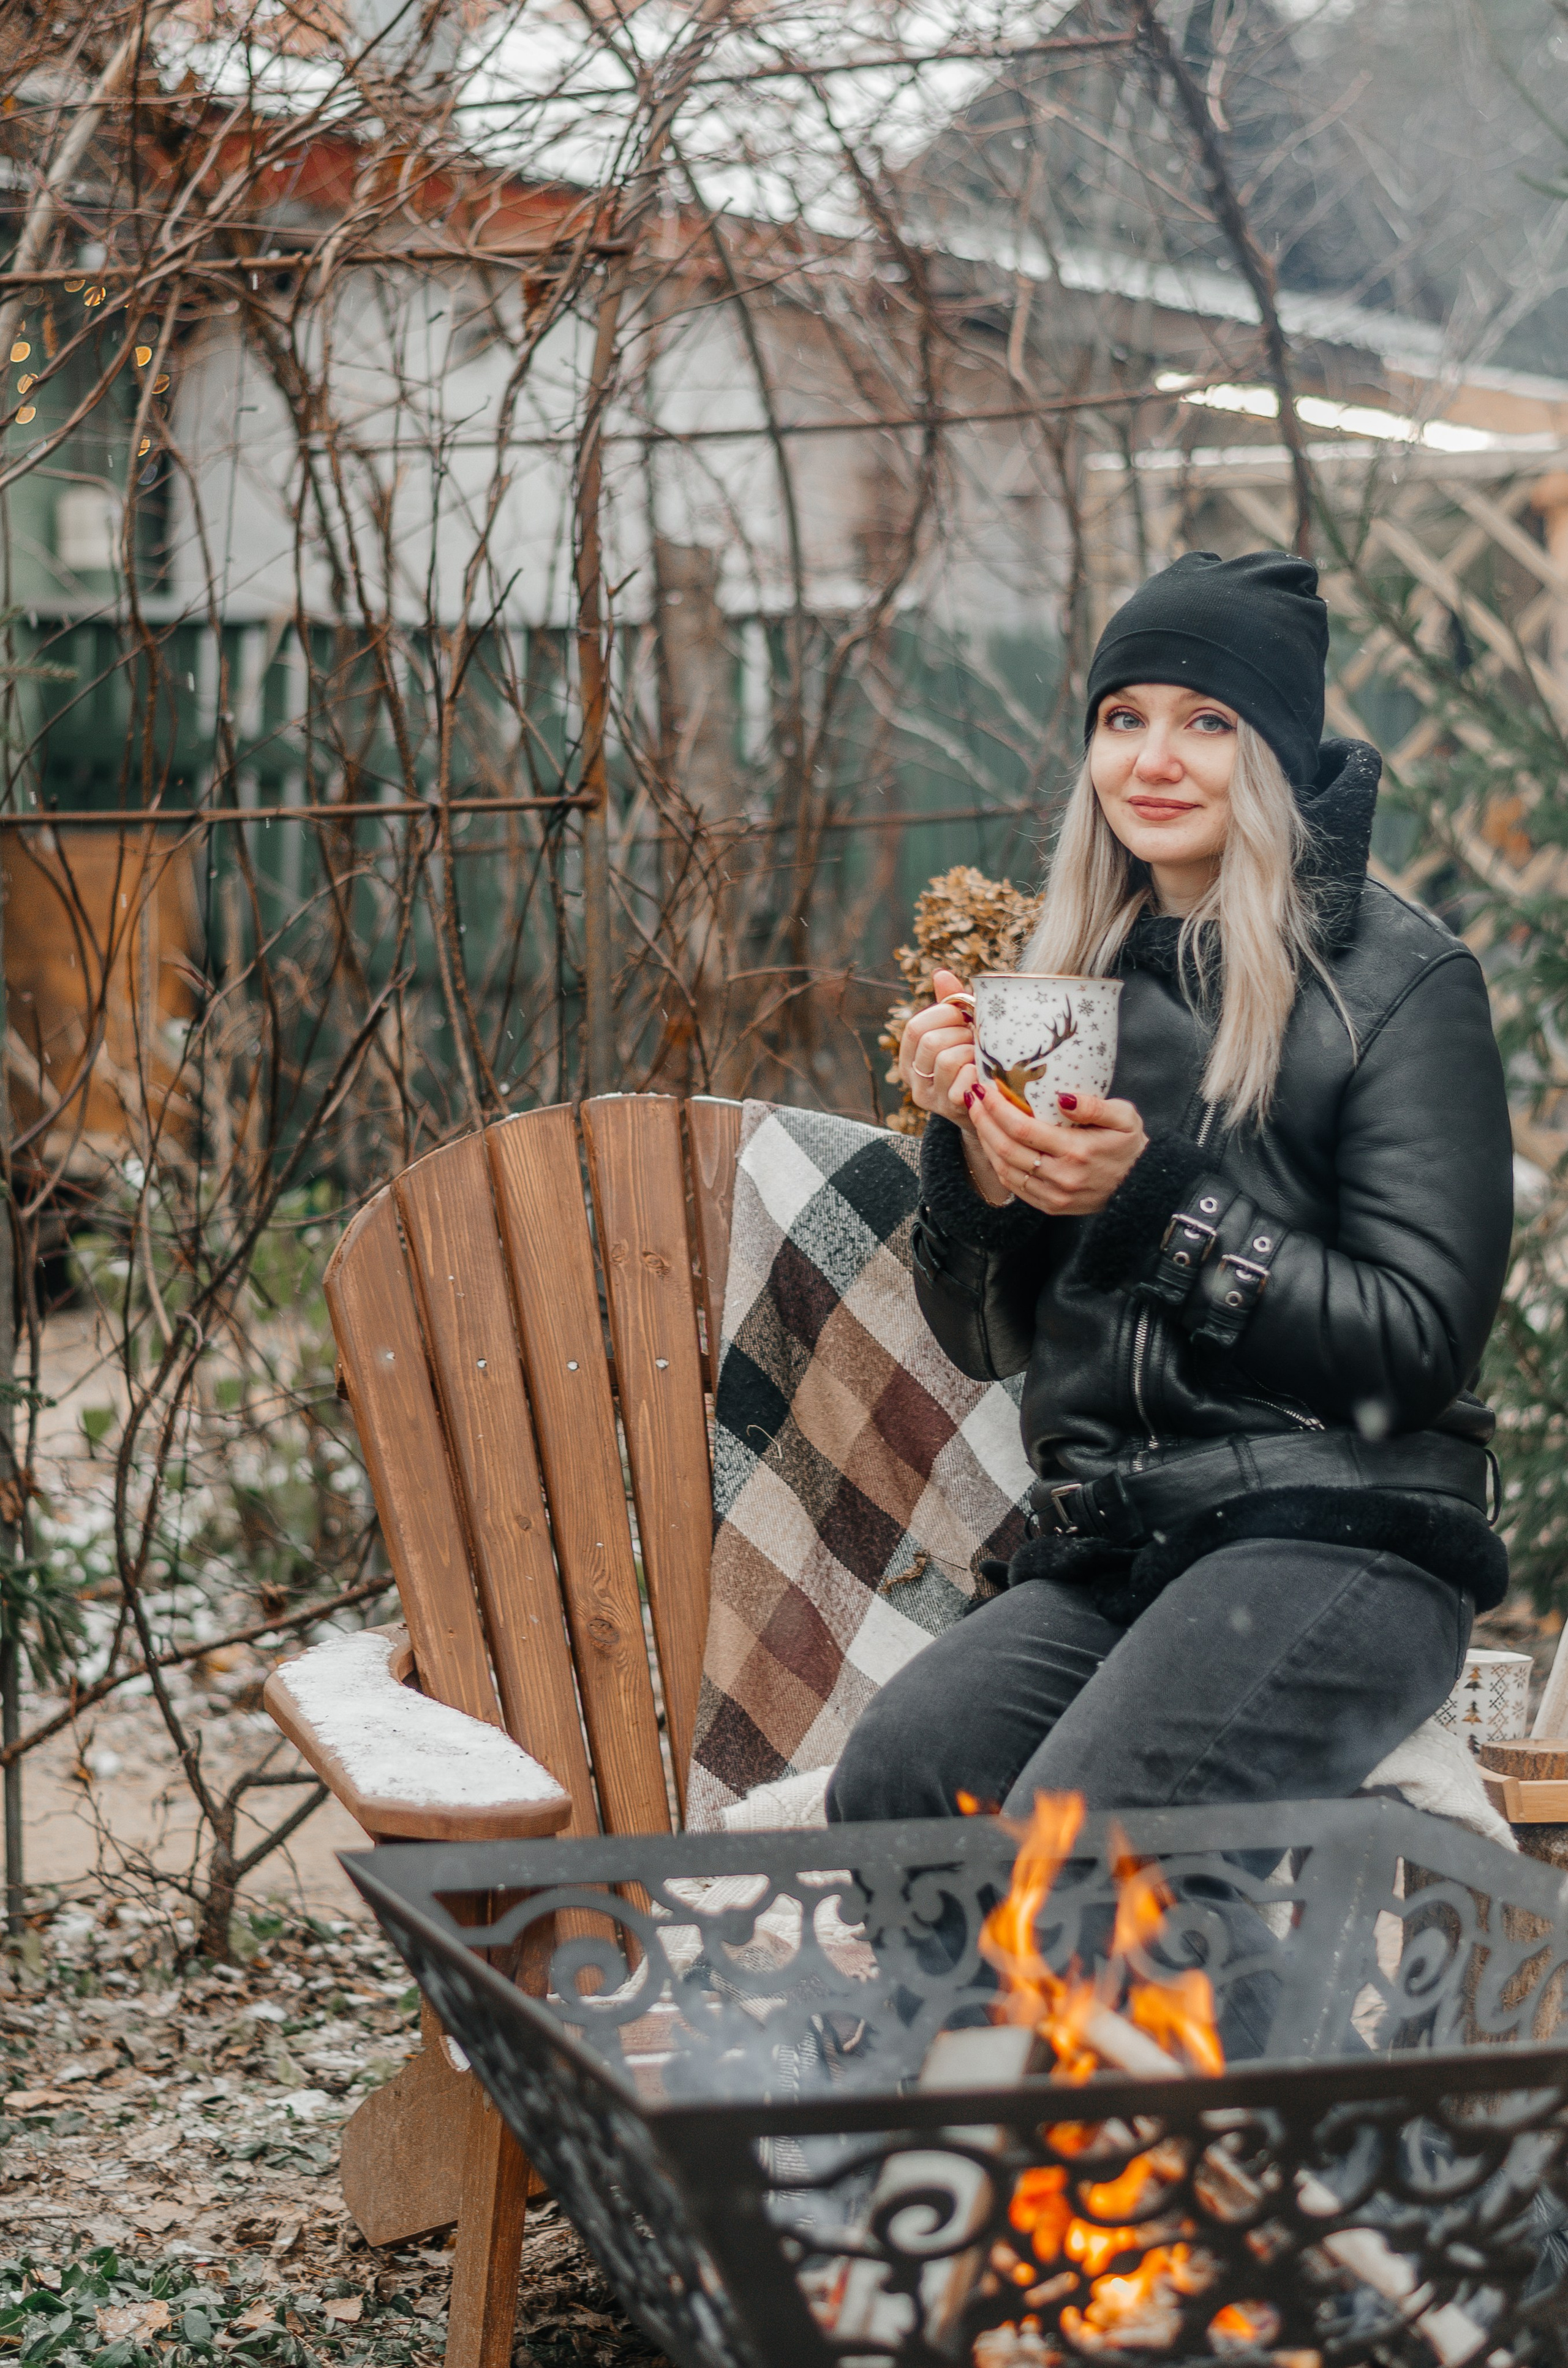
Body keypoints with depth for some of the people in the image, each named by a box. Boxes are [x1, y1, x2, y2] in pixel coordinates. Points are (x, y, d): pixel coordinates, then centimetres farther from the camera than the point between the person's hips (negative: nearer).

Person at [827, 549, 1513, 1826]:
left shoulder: (1401, 978, 0)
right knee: (886, 1784, -26)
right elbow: (987, 1339, 17)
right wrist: (972, 1150, -3)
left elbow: (1419, 1347, -7)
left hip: (1341, 1540, -4)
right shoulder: (1080, 977, 15)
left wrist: (1157, 1200, -14)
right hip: (1102, 1550, 5)